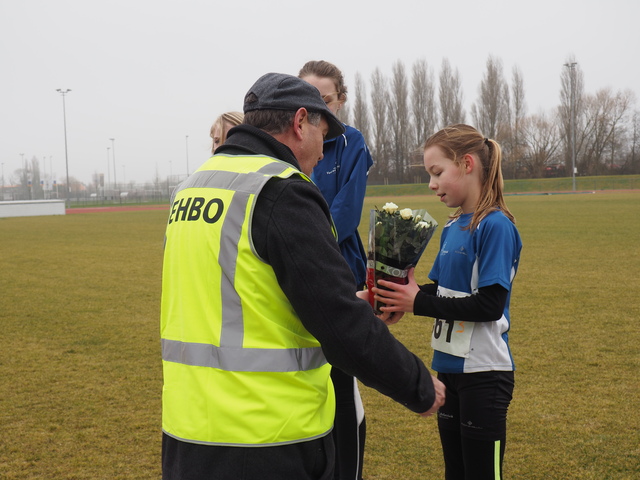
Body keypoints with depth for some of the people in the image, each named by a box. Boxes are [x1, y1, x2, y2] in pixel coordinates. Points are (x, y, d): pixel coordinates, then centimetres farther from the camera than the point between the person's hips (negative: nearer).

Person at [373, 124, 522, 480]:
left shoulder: (496, 226, -16)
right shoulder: (452, 228, 8)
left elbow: (490, 304, -22)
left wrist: (419, 302, -19)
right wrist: (401, 292, -7)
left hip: (484, 373, -8)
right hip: (449, 368, 8)